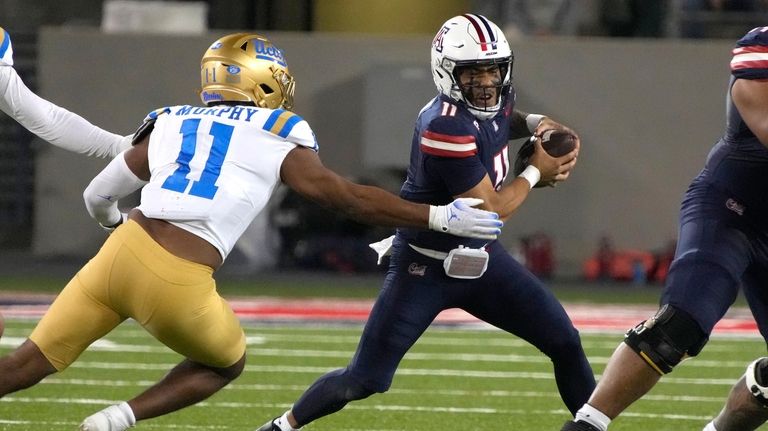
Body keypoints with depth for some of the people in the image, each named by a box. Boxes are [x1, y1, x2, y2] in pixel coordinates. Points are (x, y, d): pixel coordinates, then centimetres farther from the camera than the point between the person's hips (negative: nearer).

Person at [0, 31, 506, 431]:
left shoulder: (169, 125, 21)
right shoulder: (280, 142, 9)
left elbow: (99, 198, 29)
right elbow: (352, 199, 11)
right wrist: (441, 218, 18)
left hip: (123, 252, 3)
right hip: (178, 285, -3)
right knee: (226, 363, 25)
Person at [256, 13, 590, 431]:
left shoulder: (496, 100, -5)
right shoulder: (445, 127, -30)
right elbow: (490, 210, -23)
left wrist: (536, 124, 2)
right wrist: (536, 172, -9)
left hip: (480, 258, 7)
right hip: (425, 267, -7)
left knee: (565, 344, 1)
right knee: (365, 380, -2)